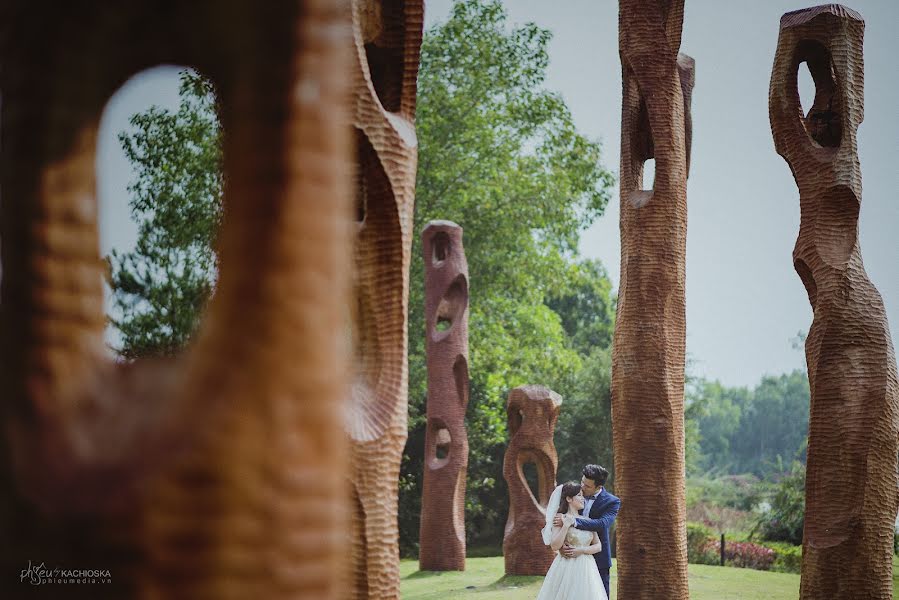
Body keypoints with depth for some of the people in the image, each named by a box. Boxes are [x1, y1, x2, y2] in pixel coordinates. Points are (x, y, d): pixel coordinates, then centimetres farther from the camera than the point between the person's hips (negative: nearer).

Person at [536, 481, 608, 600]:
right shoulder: (560, 518, -4)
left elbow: (598, 546, 9)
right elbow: (555, 546, -13)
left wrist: (582, 550, -7)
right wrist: (566, 525, -19)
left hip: (586, 569, 5)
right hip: (566, 569, -5)